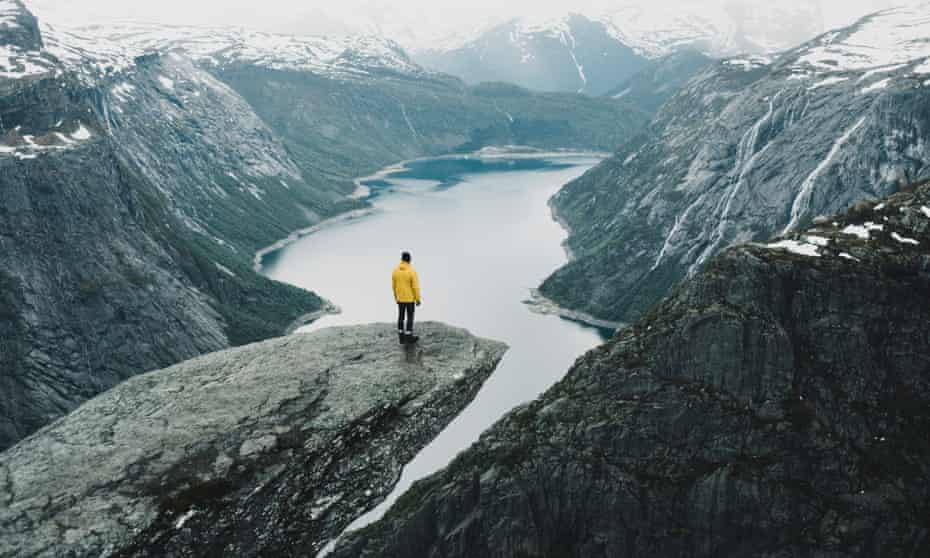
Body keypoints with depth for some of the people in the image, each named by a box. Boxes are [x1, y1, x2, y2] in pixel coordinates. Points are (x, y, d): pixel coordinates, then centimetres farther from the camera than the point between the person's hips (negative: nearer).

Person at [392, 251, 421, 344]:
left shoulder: (395, 270, -6)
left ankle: (402, 337, 19)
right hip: (410, 298, -4)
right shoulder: (412, 271, -21)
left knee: (401, 316, 13)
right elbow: (415, 286, -18)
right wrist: (418, 299, -8)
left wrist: (396, 297, 17)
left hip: (400, 298, 5)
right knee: (410, 317, 8)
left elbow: (394, 285, 4)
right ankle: (409, 337, 15)